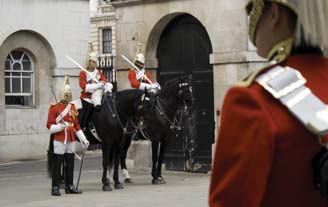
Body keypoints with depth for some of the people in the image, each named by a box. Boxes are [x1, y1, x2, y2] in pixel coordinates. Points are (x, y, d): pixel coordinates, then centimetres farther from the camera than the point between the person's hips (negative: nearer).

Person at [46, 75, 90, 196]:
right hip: (60, 141, -6)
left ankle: (70, 186, 17)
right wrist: (60, 126, -25)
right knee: (57, 165, -1)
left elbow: (76, 125, 16)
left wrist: (83, 139, 12)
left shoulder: (72, 107, 12)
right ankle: (55, 188, 5)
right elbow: (50, 126, -8)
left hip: (71, 141, 6)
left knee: (70, 164, 9)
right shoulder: (54, 108, -6)